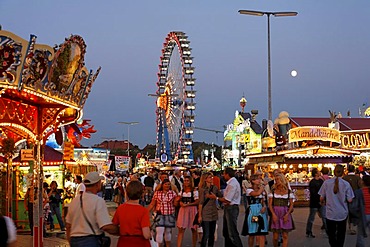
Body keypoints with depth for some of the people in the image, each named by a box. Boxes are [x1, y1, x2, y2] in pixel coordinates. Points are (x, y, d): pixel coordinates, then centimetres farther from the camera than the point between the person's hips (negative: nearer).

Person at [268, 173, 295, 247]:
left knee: (285, 236, -1)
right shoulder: (273, 191, 5)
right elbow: (270, 204, 2)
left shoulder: (289, 192, 4)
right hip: (275, 214, 0)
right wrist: (273, 214, -12)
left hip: (285, 214, 0)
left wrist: (287, 214, -8)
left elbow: (291, 205, 5)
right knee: (275, 237, -1)